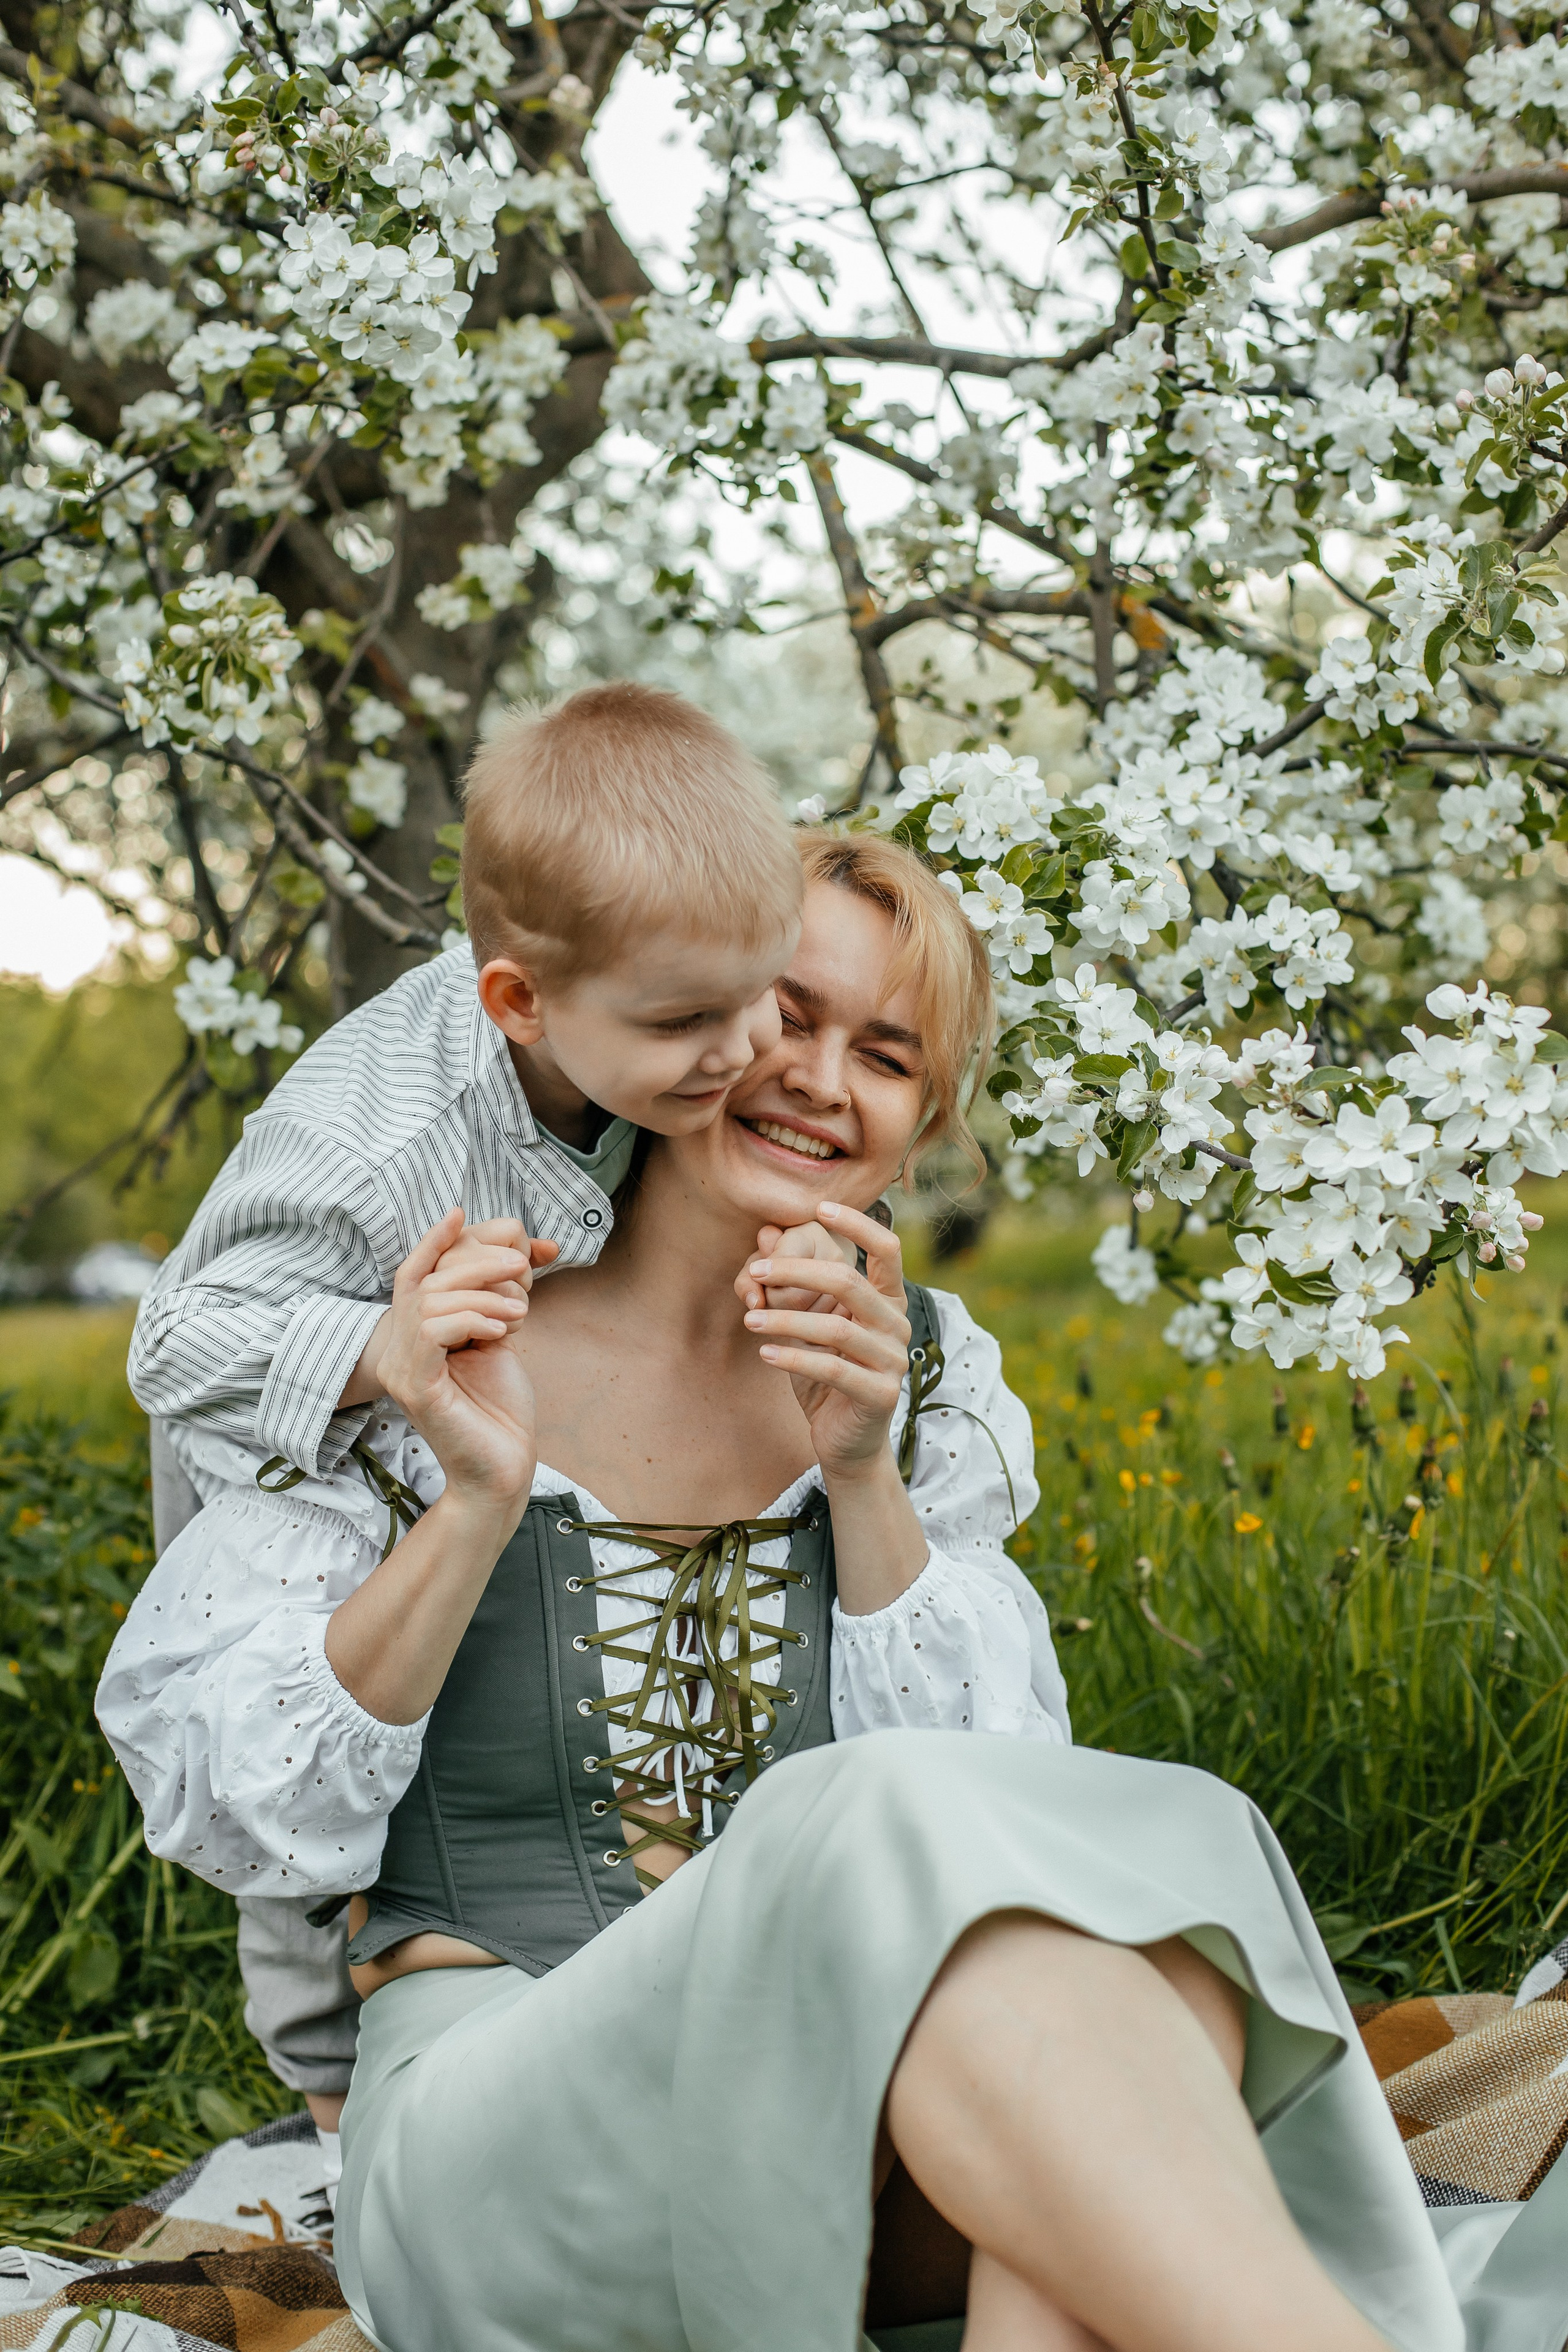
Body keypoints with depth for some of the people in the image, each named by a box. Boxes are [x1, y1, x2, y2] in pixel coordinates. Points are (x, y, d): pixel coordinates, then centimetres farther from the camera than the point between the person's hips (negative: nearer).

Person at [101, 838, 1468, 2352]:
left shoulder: (922, 1375, 10)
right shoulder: (406, 1342, -2)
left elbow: (1006, 1801, 3)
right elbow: (230, 1818, -3)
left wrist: (863, 1474, -10)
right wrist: (478, 1505, -16)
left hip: (840, 2159, 4)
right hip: (498, 2152, -3)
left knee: (1127, 1879, -31)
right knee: (899, 1839, -35)